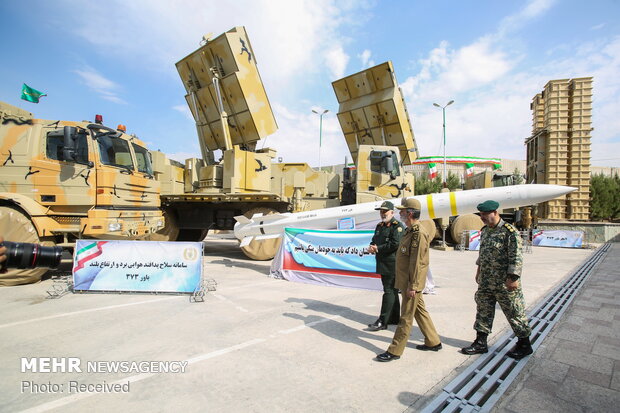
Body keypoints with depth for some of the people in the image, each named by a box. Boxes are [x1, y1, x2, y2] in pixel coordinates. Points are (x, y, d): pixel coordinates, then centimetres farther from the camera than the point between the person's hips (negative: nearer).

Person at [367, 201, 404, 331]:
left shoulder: (397, 226, -11)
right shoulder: (379, 226, 16)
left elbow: (395, 244, -22)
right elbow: (374, 241, 19)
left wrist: (378, 249, -14)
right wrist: (371, 247, -4)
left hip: (392, 265, -9)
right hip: (383, 264, 9)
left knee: (389, 291, -5)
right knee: (392, 291, 17)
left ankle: (383, 321, -1)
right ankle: (395, 318, 29)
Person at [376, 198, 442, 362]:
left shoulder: (419, 234, -21)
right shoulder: (410, 231, 11)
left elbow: (416, 263, -23)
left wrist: (412, 286, -22)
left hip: (412, 283, -10)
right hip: (407, 281, 10)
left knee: (406, 317, 0)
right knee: (420, 311, 20)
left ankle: (395, 351, 10)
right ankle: (433, 342, 35)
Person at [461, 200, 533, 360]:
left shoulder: (510, 232, -17)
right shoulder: (484, 231, 8)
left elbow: (516, 258, -18)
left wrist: (513, 279, -20)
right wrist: (479, 270, 19)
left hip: (504, 284, -7)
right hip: (485, 282, 8)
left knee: (515, 313, 9)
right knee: (483, 311, 13)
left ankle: (524, 345, 28)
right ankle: (480, 343, 24)